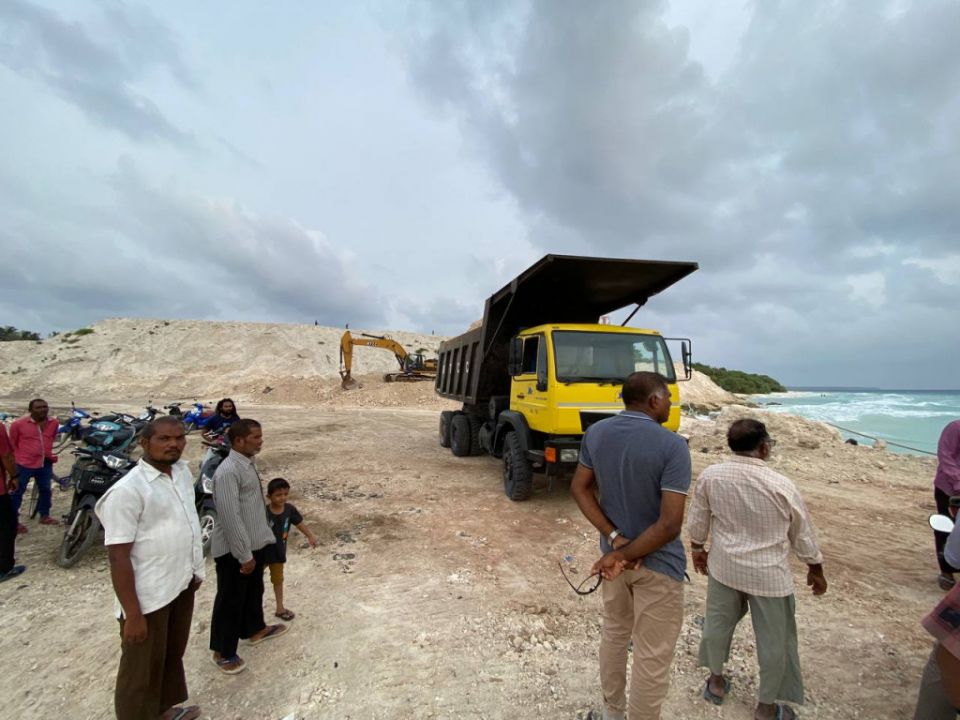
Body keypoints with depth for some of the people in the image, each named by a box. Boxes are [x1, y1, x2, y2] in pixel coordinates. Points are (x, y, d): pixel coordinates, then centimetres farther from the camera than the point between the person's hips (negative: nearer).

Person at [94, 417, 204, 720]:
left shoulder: (183, 471, 0)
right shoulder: (127, 490, -23)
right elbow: (118, 556, -21)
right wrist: (132, 614, -20)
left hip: (182, 583, 8)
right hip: (149, 595, -8)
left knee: (173, 654, 26)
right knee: (141, 670, 11)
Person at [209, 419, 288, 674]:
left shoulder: (248, 464, 4)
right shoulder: (228, 472, -27)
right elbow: (230, 517, -28)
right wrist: (244, 555, -23)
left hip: (253, 542, 9)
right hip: (233, 550, -9)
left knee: (254, 589, 25)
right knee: (230, 599, 9)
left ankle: (255, 629, 45)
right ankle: (222, 651, 27)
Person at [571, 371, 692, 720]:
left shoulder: (596, 432, -6)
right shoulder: (672, 446, -23)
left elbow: (579, 488, -2)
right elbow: (670, 524, -26)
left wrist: (614, 539, -8)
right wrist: (624, 555, -17)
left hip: (614, 550, 7)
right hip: (657, 563, -6)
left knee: (614, 633, 26)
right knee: (652, 658, 12)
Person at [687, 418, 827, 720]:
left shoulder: (710, 476, -14)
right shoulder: (781, 486, -20)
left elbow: (697, 521, -2)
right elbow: (803, 535, -5)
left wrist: (698, 550, 17)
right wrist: (815, 570, 13)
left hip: (724, 568, 3)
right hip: (769, 575, -2)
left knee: (717, 623, 23)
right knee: (774, 640, 18)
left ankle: (716, 681, 44)